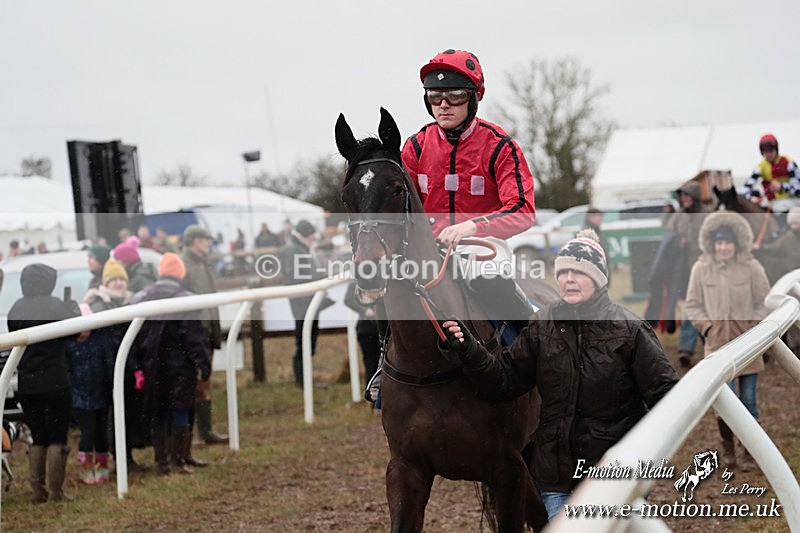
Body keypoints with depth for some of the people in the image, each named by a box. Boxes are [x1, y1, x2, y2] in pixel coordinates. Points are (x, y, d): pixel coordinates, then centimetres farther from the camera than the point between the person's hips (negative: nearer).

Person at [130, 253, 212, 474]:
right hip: (180, 366, -4)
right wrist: (203, 364, -9)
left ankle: (161, 460, 12)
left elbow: (134, 335, 5)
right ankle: (178, 458, 2)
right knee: (180, 410, 4)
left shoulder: (140, 299, 3)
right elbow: (195, 336, -13)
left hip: (152, 366, 4)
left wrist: (137, 363, 9)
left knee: (157, 413, 10)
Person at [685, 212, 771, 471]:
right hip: (718, 343, 0)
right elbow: (693, 304, 6)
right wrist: (707, 327, -5)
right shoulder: (701, 269, -4)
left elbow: (765, 303, 3)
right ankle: (727, 446, 13)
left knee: (748, 400, 6)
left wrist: (754, 327, -7)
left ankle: (750, 452, 20)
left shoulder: (751, 267, -6)